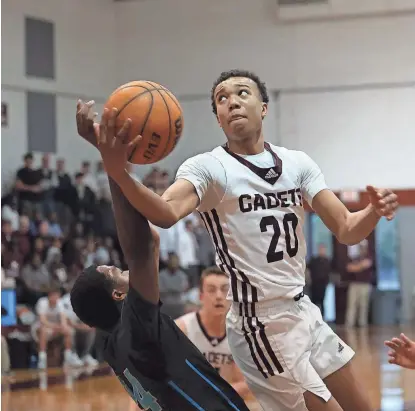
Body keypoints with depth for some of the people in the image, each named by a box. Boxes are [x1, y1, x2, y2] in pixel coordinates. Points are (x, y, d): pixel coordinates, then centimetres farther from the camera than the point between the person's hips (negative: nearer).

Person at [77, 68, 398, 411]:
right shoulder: (208, 168, -14)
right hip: (263, 326, -7)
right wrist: (118, 171, -54)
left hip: (304, 312, 7)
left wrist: (375, 211, -21)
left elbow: (346, 230, 3)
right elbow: (166, 214, -34)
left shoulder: (298, 163, 4)